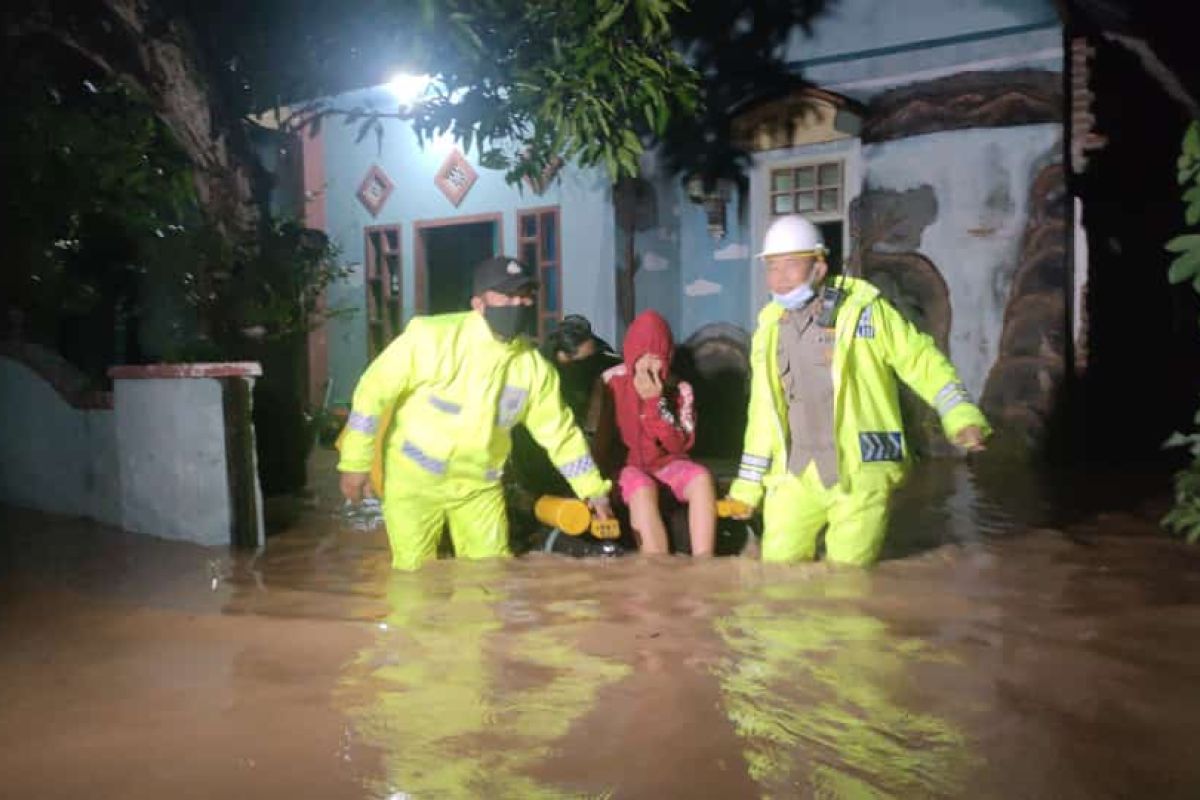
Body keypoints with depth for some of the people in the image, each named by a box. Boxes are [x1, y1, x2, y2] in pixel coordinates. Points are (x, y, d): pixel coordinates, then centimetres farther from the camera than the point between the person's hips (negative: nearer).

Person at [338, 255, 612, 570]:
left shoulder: (535, 366, -5)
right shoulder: (433, 335, -19)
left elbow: (560, 432, 5)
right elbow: (374, 390, -13)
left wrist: (594, 489, 3)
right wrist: (356, 461, -12)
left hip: (480, 485, 4)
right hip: (414, 477, -3)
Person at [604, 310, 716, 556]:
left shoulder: (680, 389, -1)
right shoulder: (612, 382, -6)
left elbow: (681, 445, -9)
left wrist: (656, 402, -19)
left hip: (668, 463, 2)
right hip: (627, 464, -2)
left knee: (702, 479, -29)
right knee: (642, 489, -36)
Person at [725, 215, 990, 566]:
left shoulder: (864, 309, -4)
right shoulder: (769, 328, 10)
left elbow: (922, 362, -2)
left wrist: (963, 418, -15)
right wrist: (748, 485, 15)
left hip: (860, 474, -4)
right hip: (794, 475, 4)